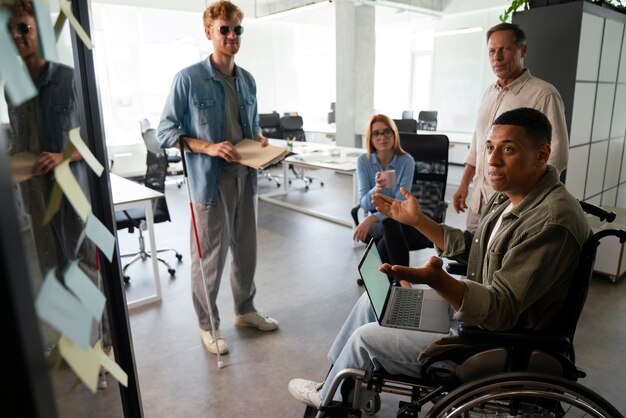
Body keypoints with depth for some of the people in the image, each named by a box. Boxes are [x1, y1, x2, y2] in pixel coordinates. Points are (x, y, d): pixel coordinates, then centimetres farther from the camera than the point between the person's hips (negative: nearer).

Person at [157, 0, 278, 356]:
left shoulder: (248, 80, 10)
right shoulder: (189, 79, -9)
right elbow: (166, 131, -7)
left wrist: (260, 140, -1)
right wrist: (208, 147, -19)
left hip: (245, 177, 6)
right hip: (210, 179, -6)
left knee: (246, 248, 16)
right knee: (210, 255, 4)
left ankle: (245, 309, 37)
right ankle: (208, 324, 24)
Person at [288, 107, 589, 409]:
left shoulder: (552, 221, -29)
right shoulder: (508, 196, 1)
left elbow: (501, 311, -32)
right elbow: (469, 247, 13)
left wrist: (438, 280, -49)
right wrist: (417, 220, 5)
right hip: (470, 303, 9)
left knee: (366, 337, -4)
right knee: (374, 299, 11)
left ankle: (327, 398, 29)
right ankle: (335, 380, 31)